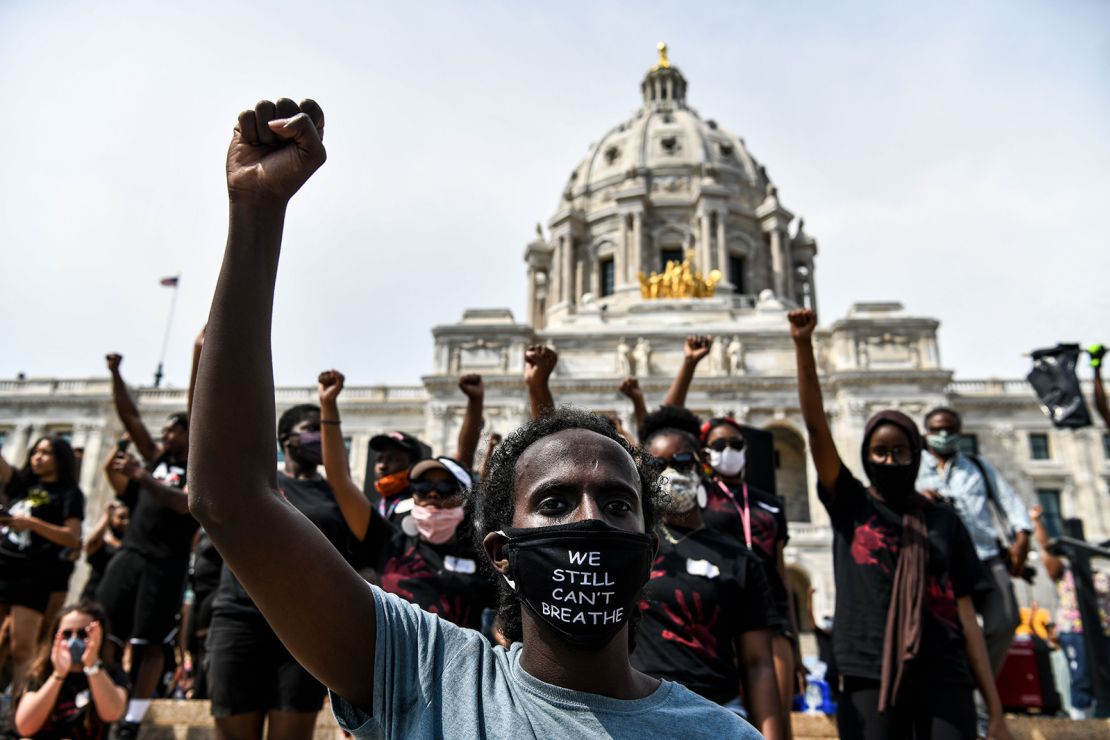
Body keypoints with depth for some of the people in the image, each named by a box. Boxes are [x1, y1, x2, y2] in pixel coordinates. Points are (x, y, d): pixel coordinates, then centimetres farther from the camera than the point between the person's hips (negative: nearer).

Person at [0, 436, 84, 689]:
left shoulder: (69, 494, 3)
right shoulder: (21, 483, 17)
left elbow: (73, 538, -8)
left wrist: (31, 522, -15)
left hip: (33, 576, -4)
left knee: (22, 648, -8)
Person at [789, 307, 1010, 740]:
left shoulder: (944, 522, 11)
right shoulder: (850, 504, 7)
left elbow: (966, 618, 9)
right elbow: (816, 425, -5)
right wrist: (803, 344, -15)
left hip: (943, 681, 1)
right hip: (869, 678, -1)